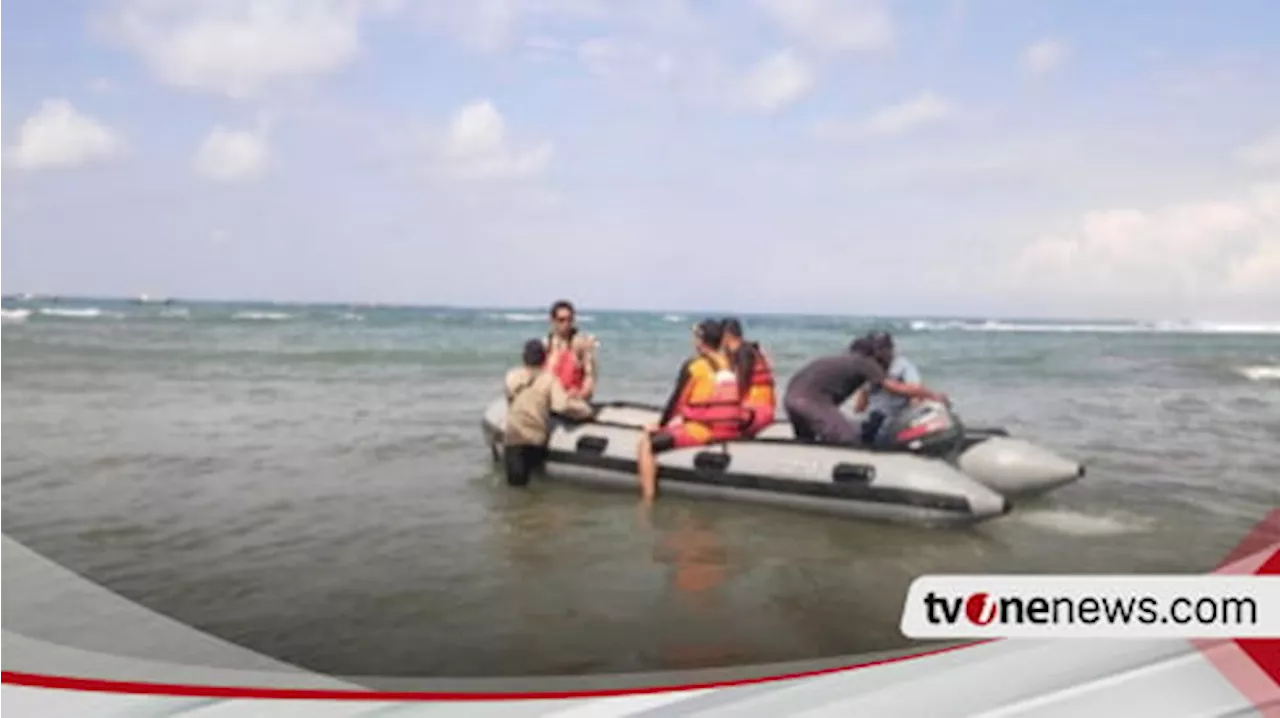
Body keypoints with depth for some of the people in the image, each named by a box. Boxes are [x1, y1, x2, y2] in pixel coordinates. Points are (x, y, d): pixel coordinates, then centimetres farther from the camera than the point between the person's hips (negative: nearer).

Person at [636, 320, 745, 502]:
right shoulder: (729, 364, 9)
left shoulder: (693, 365, -10)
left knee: (646, 443, -3)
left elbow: (675, 400, -5)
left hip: (701, 430, -8)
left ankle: (647, 500, -10)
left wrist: (660, 425, 10)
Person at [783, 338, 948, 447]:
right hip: (812, 399, -9)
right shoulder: (864, 362, 11)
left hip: (791, 397, 9)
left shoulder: (840, 360, 31)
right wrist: (932, 395, 14)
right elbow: (898, 388, 5)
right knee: (851, 442, -8)